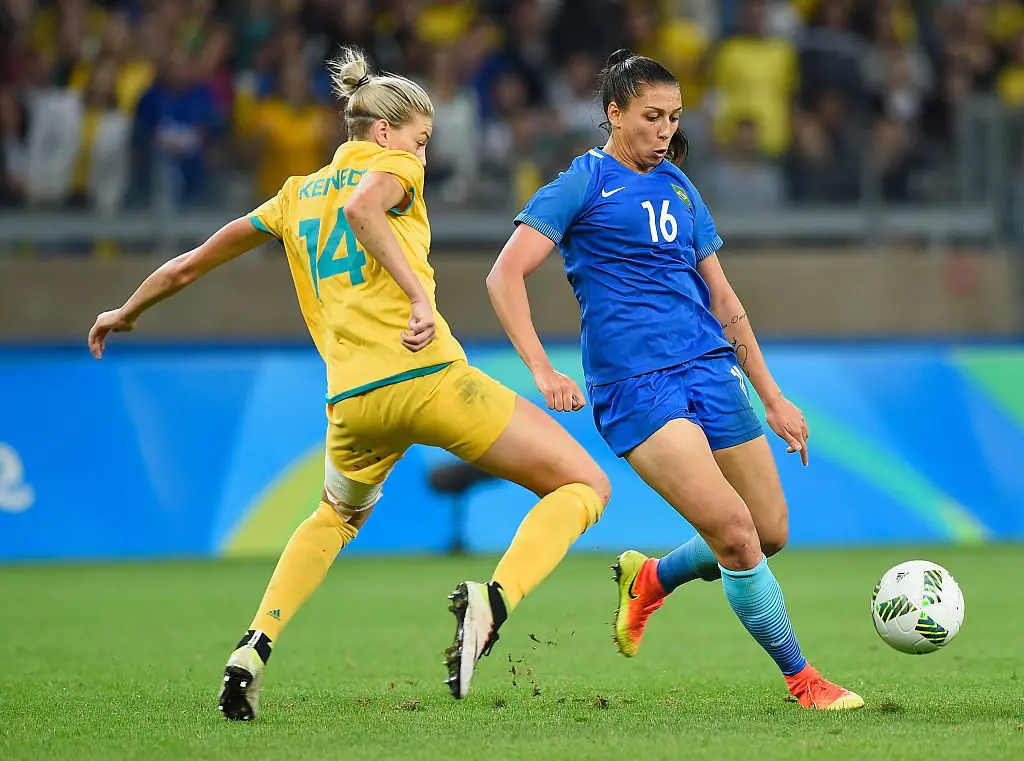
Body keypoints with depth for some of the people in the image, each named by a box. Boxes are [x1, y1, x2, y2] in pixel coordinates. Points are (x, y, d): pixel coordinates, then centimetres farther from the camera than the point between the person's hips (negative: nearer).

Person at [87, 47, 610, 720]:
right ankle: (492, 600, -24)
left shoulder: (297, 195, 23)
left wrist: (126, 314, 45)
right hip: (429, 374, -6)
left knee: (338, 517, 36)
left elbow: (187, 267, 30)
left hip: (352, 402, 6)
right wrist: (420, 294, -23)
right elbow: (361, 208, -19)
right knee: (585, 486, 2)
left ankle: (256, 645, 14)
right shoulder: (392, 167, 7)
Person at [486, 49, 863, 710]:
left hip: (710, 369, 7)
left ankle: (648, 581, 31)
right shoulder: (583, 185, -1)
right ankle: (802, 678, -3)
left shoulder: (678, 187, 16)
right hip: (633, 383, -6)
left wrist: (774, 398, 18)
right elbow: (505, 275, -8)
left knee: (771, 534, 5)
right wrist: (542, 370, -19)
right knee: (735, 532, -16)